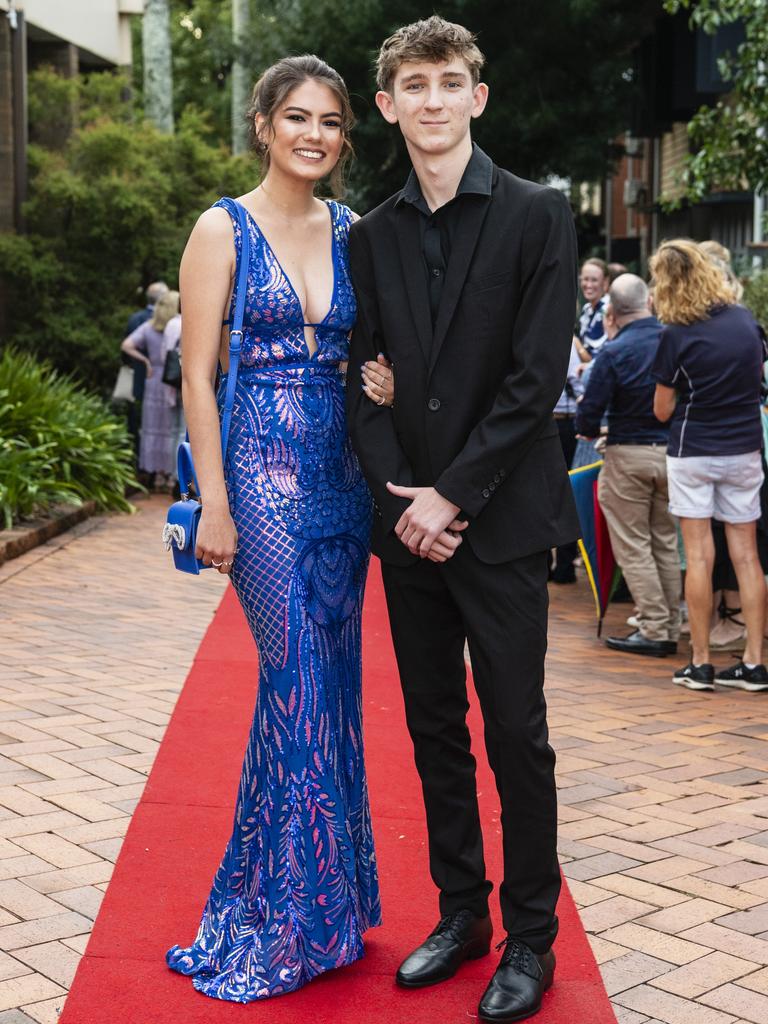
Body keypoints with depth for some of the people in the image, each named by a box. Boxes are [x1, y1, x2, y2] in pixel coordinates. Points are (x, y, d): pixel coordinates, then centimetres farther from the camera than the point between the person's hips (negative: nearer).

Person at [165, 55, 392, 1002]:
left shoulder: (351, 232, 10)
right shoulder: (224, 229, -3)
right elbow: (198, 374, -7)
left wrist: (380, 383, -6)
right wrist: (215, 503, -12)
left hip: (341, 471, 5)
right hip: (263, 470, -5)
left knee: (330, 681, 9)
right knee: (299, 680, -5)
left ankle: (310, 902, 25)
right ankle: (287, 913, 11)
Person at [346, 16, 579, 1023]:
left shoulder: (538, 216, -4)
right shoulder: (370, 238, 9)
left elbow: (537, 375, -10)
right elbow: (363, 380, 7)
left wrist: (454, 496, -13)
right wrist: (399, 496, -6)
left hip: (499, 520, -4)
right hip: (408, 523, 5)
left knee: (516, 733, 2)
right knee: (436, 730, 12)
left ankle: (531, 939, 15)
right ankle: (460, 912, 27)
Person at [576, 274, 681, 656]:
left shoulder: (613, 353, -14)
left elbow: (589, 411, -11)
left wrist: (589, 430, 9)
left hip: (629, 456, -5)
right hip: (672, 451, 5)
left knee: (633, 547, 4)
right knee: (665, 544, 13)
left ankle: (654, 629, 4)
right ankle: (669, 629, 18)